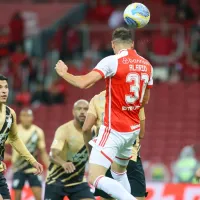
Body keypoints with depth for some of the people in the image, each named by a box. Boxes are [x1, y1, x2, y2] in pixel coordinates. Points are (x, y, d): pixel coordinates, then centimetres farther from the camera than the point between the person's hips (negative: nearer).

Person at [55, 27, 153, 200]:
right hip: (133, 129, 7)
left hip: (114, 129, -7)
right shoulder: (146, 65, 6)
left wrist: (63, 73, -3)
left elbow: (83, 83, -21)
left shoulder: (113, 61, -14)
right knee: (119, 171, 29)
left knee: (95, 178, -12)